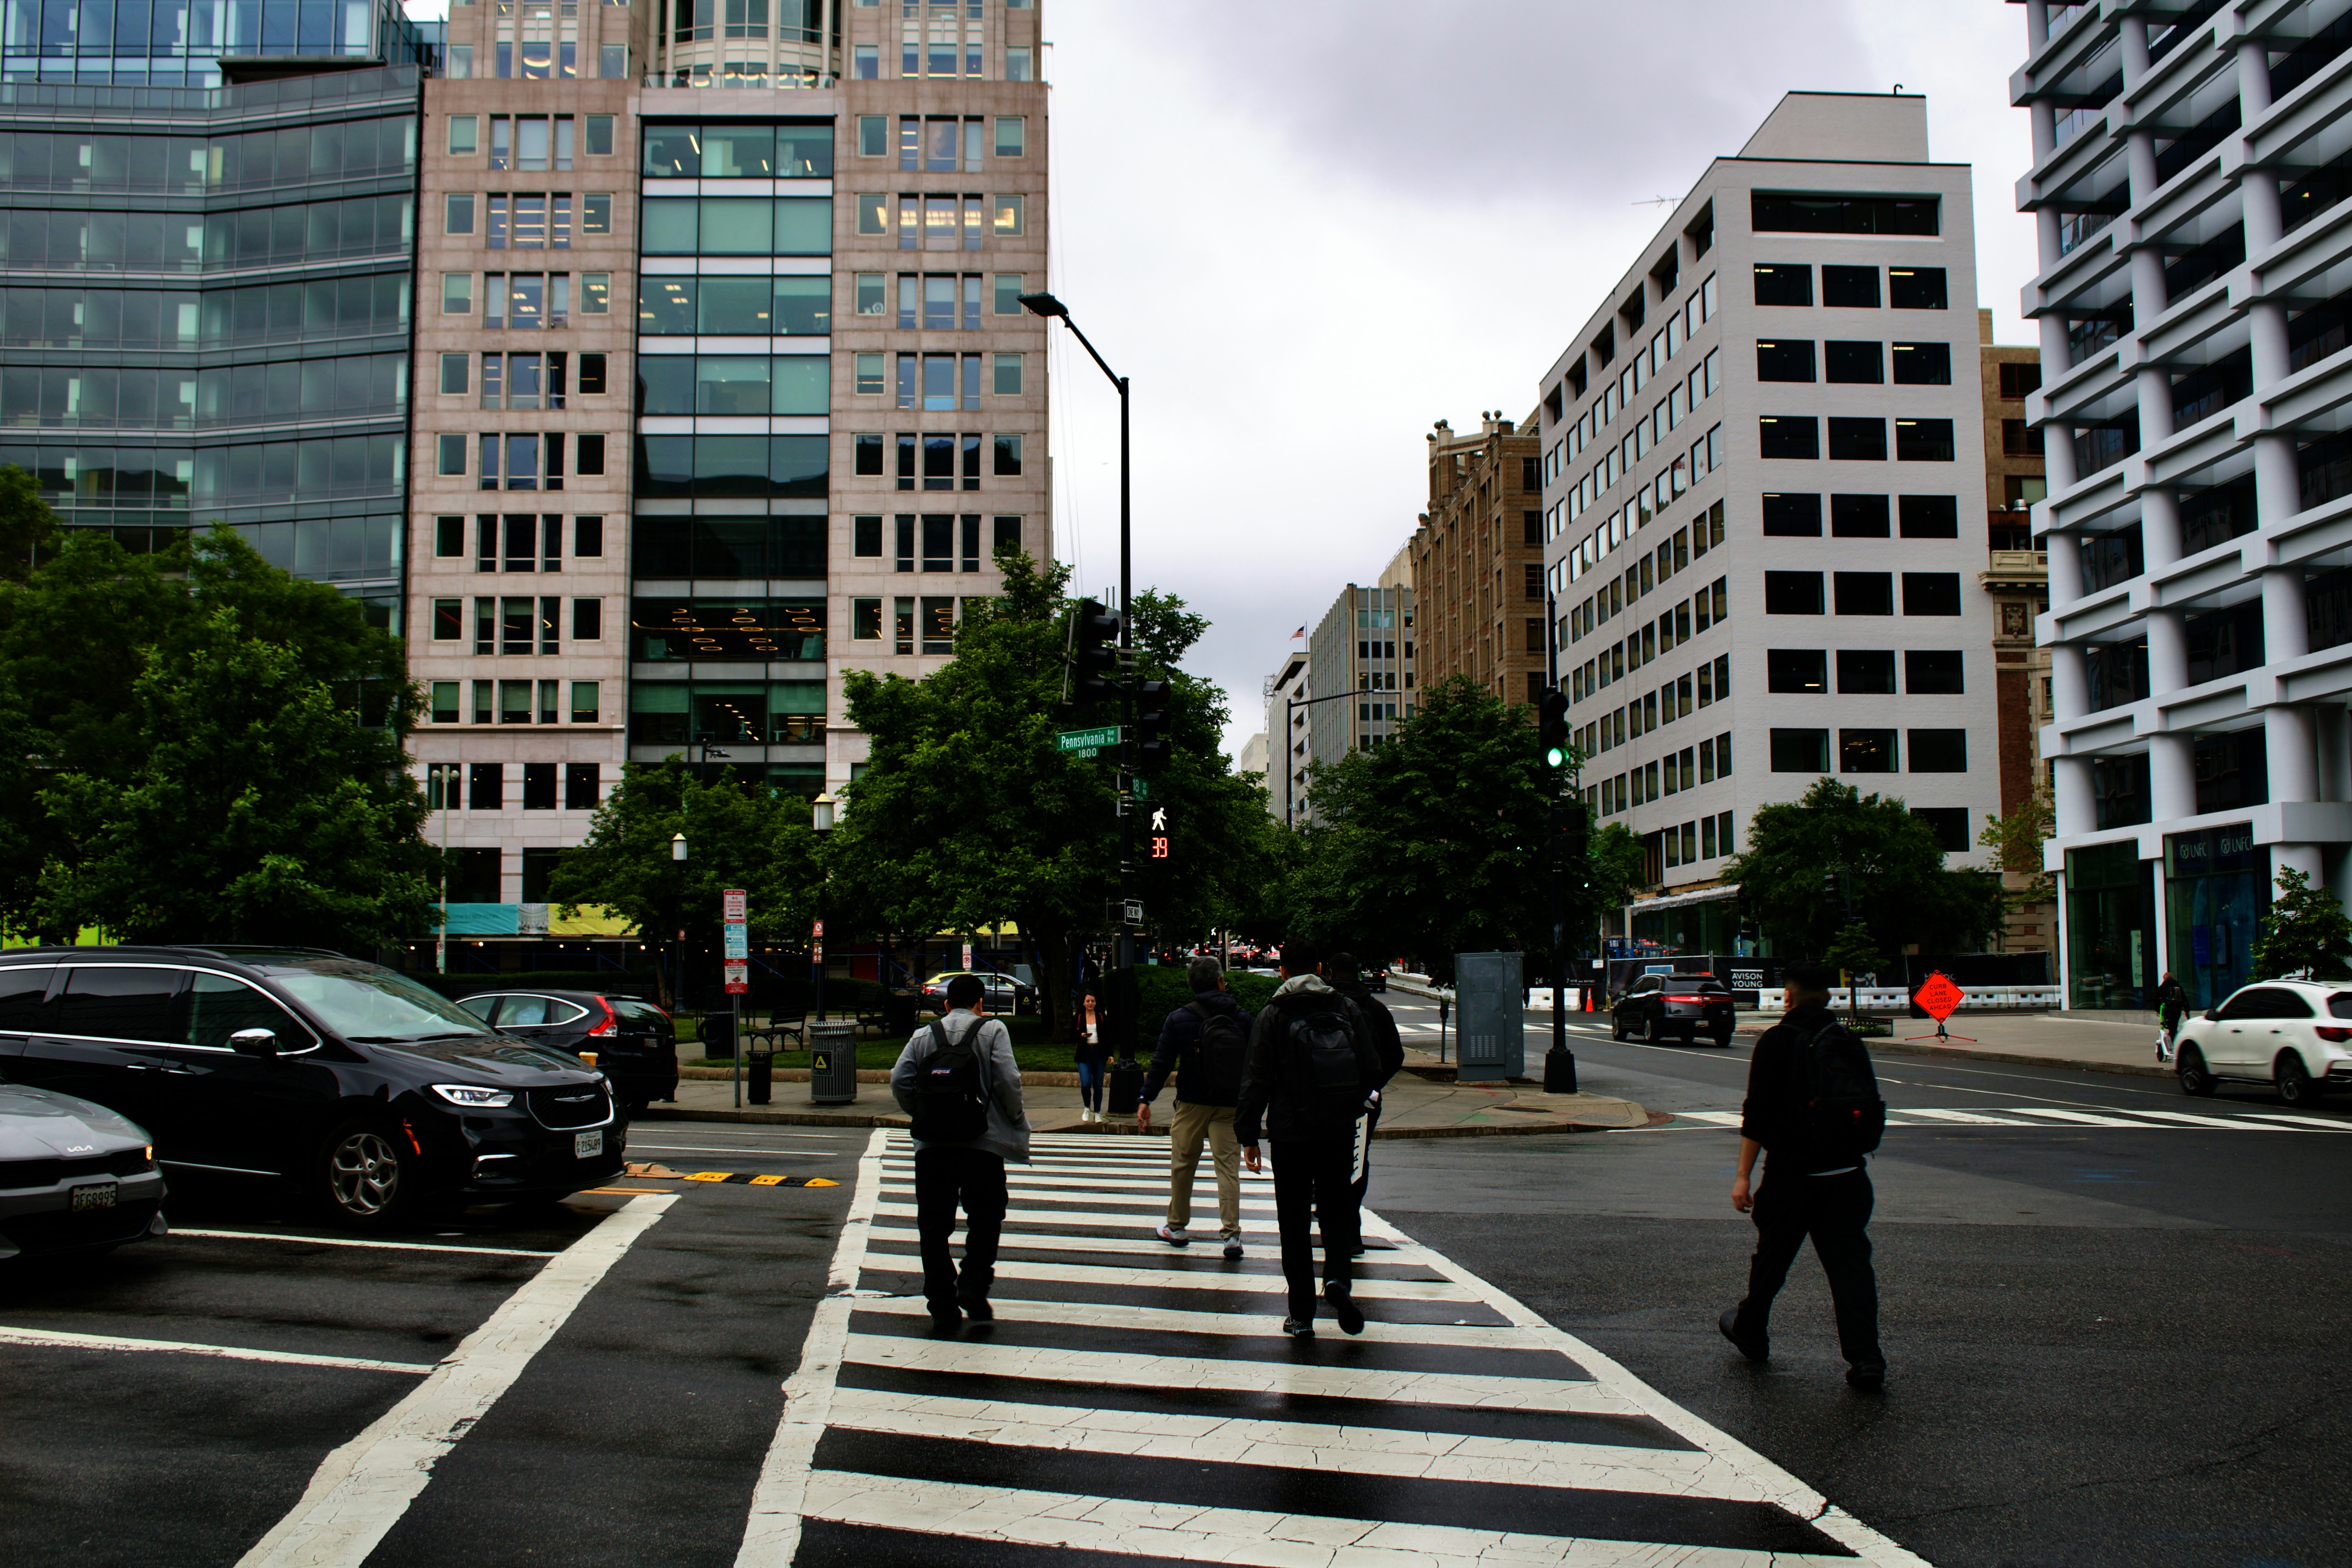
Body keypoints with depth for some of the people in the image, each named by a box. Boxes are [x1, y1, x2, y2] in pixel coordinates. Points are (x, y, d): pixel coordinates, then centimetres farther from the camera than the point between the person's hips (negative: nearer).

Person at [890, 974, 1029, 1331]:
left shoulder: (923, 1036, 12)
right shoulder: (992, 1030, 3)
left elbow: (899, 1081, 1)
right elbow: (1007, 1080, -7)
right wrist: (1016, 1120, 7)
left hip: (931, 1146, 2)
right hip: (981, 1143, -2)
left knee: (934, 1226, 7)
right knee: (985, 1218, 13)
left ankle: (942, 1306, 7)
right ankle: (973, 1285, -3)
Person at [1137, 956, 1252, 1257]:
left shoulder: (1179, 1019, -4)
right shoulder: (1242, 1017, 0)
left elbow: (1162, 1062, -5)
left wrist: (1147, 1100, -1)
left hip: (1192, 1105, -1)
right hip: (1230, 1107, 1)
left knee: (1182, 1164, 12)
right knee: (1228, 1166, 1)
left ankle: (1177, 1227, 23)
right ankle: (1231, 1233, -6)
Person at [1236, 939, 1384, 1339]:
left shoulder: (1273, 1015, -5)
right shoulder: (1348, 1010, 2)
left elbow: (1256, 1080, -6)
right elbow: (1371, 1069, 5)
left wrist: (1248, 1135, 1)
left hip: (1290, 1132, -2)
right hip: (1341, 1130, 2)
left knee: (1294, 1223, 6)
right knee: (1337, 1208, 14)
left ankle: (1302, 1315, 6)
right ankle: (1338, 1276, -12)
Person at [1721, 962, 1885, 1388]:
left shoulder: (1777, 1041, -8)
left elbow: (1757, 1114, -13)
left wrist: (1743, 1175, -11)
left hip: (1792, 1172, -3)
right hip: (1848, 1170, 4)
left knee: (1772, 1257, 13)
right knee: (1850, 1261, 1)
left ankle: (1749, 1331, 31)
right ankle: (1865, 1357, -8)